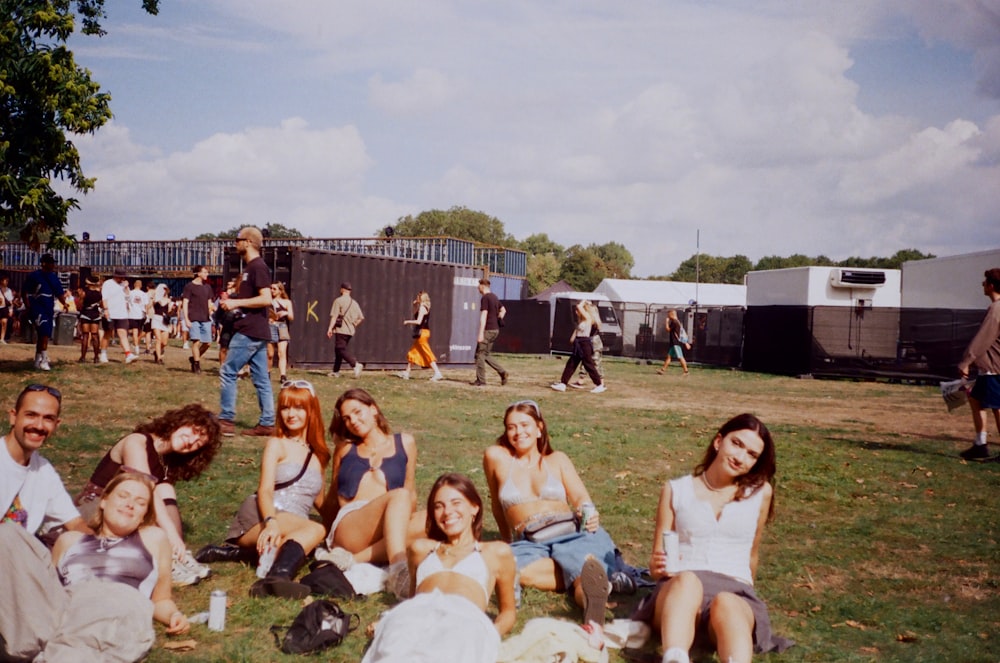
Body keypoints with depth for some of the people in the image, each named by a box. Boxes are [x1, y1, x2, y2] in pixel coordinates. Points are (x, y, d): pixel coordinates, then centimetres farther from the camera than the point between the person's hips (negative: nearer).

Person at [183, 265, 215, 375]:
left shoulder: (207, 287, 15)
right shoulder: (189, 286, -1)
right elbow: (185, 304, -4)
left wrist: (210, 316, 13)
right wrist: (186, 319, -12)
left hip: (205, 319, 5)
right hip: (194, 319, -5)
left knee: (207, 343, 3)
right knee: (196, 341, -10)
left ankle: (194, 358, 24)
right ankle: (197, 366, -1)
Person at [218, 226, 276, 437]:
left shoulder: (257, 267, -13)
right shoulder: (249, 267, 18)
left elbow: (266, 299, -22)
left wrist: (236, 302, -19)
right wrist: (231, 301, 12)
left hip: (250, 332, -10)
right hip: (255, 332, 10)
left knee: (228, 372, -6)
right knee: (261, 378, 7)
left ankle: (226, 421, -2)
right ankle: (267, 424, 9)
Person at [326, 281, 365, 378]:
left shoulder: (338, 301, -6)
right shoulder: (354, 303, 13)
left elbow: (334, 316, -14)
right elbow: (361, 318, 11)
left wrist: (330, 328, -16)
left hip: (341, 330, -7)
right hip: (350, 331, 7)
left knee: (341, 349, -10)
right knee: (338, 349, 16)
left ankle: (356, 364, -30)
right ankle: (336, 371, 18)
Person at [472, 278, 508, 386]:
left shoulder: (485, 298, -13)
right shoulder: (494, 297, 15)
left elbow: (483, 316, -20)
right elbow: (503, 310, 29)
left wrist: (481, 333, -22)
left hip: (488, 330, -9)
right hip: (495, 329, 9)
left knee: (480, 354, -2)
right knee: (486, 355, 15)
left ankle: (481, 381, -2)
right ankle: (502, 372, 5)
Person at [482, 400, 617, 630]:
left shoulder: (557, 460, 20)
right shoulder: (497, 457, 15)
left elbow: (581, 497, 7)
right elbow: (498, 506, 25)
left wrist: (588, 514, -17)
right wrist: (507, 541, 31)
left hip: (571, 534, 1)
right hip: (530, 544, -1)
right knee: (510, 568, -40)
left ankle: (594, 624, -68)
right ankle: (597, 577, -40)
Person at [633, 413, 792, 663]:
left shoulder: (760, 493, 15)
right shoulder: (676, 490, 14)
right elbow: (656, 563, 12)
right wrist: (657, 565, -9)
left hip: (734, 592, 1)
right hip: (679, 588, 0)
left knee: (726, 603, -38)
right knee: (687, 580, -39)